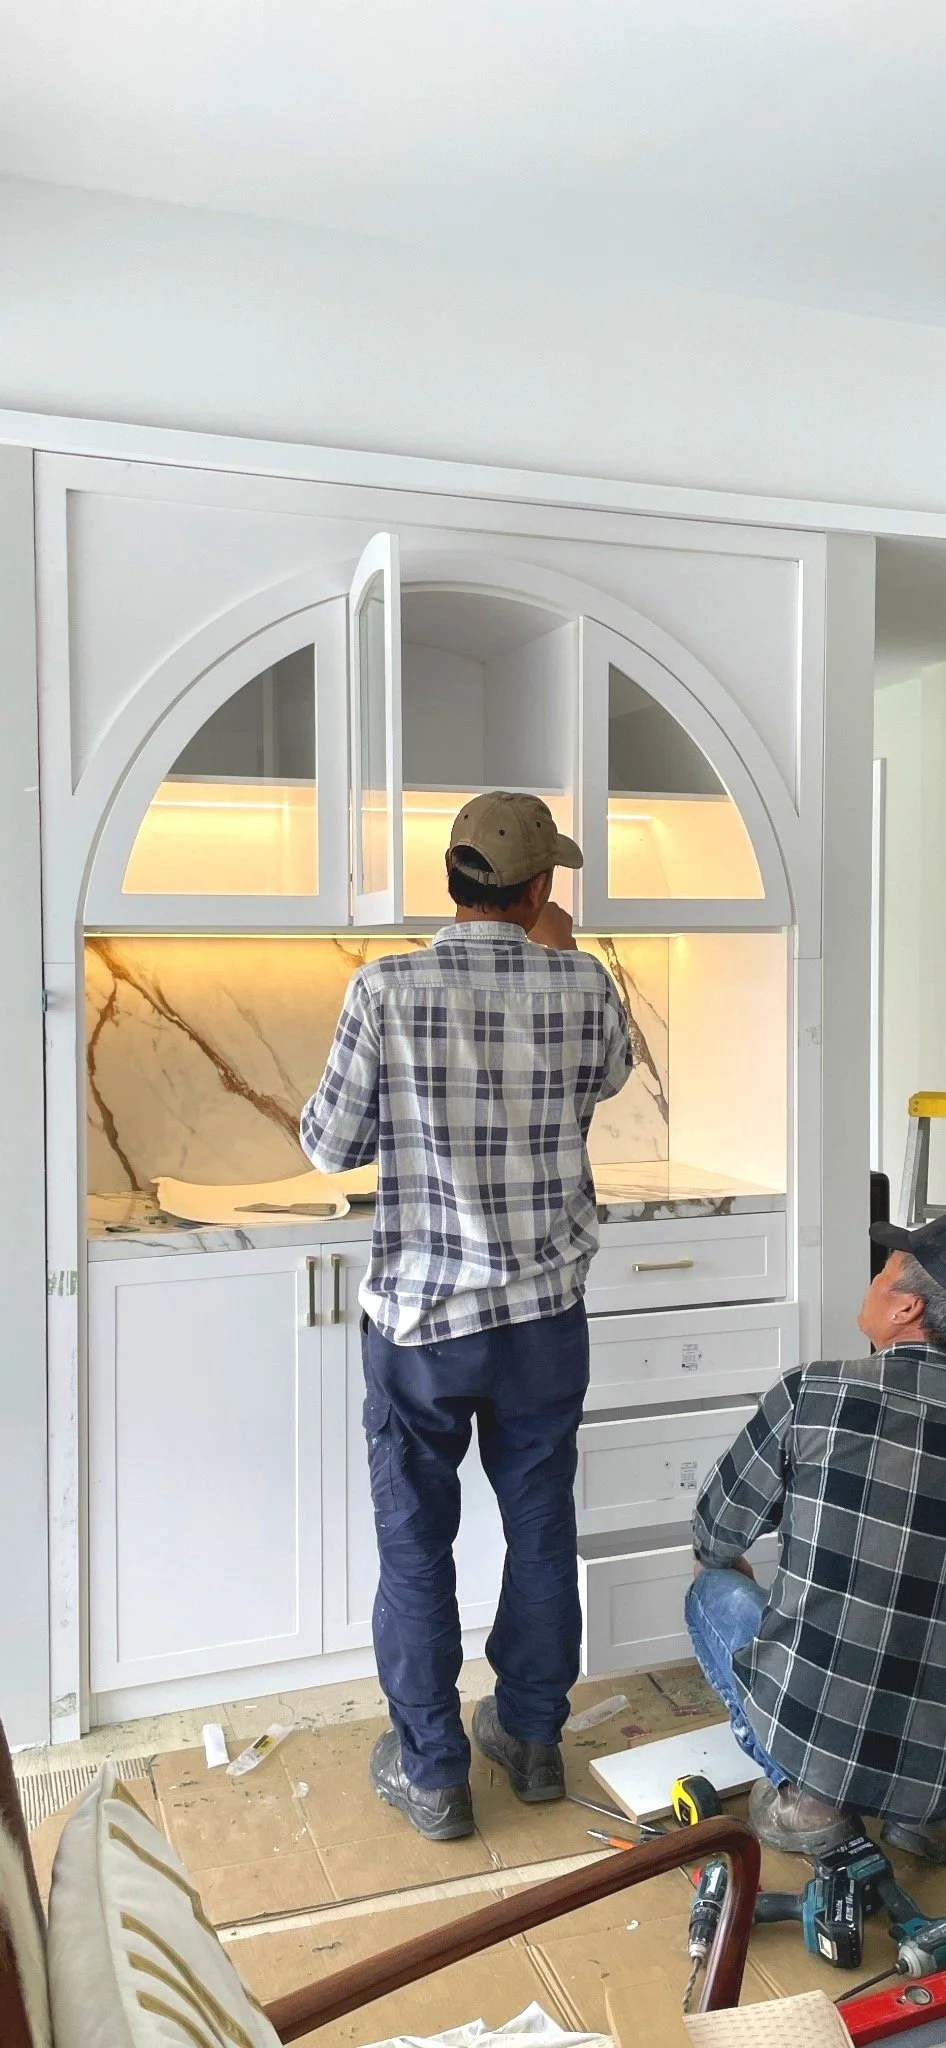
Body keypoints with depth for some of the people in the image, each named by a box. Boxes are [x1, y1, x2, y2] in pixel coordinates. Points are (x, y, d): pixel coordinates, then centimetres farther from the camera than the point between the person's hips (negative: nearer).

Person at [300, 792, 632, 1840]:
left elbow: (327, 1145, -7)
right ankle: (532, 1735, 37)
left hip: (419, 1320, -2)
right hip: (546, 1318, 2)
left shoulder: (386, 990, -15)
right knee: (541, 1530, 19)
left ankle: (431, 1771, 27)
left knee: (416, 1545, 13)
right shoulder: (584, 988, -9)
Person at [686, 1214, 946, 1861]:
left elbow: (716, 1537, 3)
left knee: (716, 1590, 23)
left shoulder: (813, 1395, -14)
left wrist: (719, 1562, 27)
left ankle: (805, 1796, 8)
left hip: (809, 1737, -3)